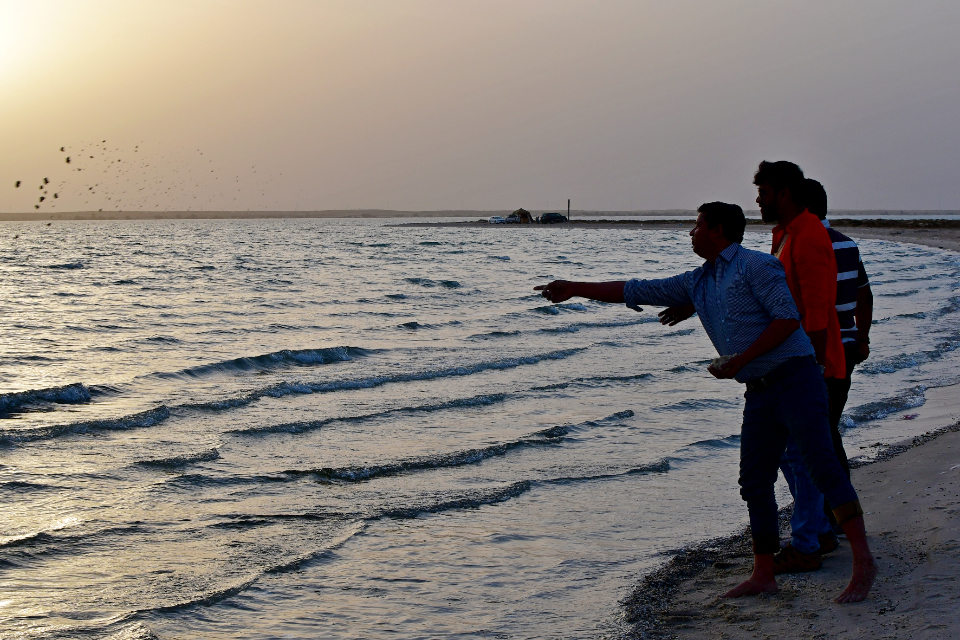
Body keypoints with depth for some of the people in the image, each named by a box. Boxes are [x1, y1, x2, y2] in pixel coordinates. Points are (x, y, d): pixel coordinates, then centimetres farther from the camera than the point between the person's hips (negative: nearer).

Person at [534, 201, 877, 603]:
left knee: (821, 464, -14)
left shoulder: (755, 266, -6)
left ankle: (863, 562, -13)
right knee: (754, 481, 5)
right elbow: (638, 291, 22)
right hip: (760, 393, 8)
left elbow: (788, 317, -15)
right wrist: (575, 290, 23)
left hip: (794, 378, -8)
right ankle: (763, 575, 12)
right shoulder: (697, 283, 18)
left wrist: (740, 361, -16)